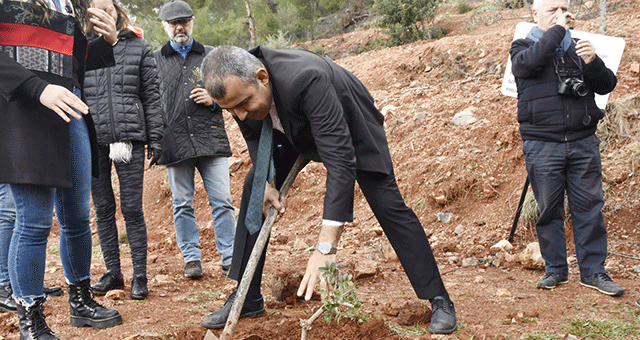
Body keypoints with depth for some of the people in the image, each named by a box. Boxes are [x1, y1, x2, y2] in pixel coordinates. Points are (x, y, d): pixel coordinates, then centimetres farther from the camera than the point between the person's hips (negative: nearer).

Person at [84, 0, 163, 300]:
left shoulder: (139, 47, 7)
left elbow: (151, 95, 6)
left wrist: (155, 139, 2)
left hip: (129, 137, -2)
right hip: (92, 140, 2)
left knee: (132, 208, -1)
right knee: (103, 209, 8)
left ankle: (139, 276, 8)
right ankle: (112, 273, 20)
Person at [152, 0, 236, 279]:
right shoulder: (154, 60, 13)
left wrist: (214, 99, -3)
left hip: (211, 139, 0)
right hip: (174, 143, 0)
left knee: (222, 201, -2)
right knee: (182, 204, 5)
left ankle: (229, 258, 6)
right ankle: (192, 257, 16)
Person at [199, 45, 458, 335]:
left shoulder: (305, 79, -47)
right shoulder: (238, 89, -26)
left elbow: (340, 161, -51)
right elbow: (256, 136, -2)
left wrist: (325, 248, -54)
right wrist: (268, 183, -17)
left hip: (350, 128, -6)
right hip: (296, 131, 6)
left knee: (388, 204, -14)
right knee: (253, 189, 0)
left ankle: (439, 300, 0)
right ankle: (246, 300, 13)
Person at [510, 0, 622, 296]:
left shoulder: (578, 47, 16)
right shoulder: (522, 47, 7)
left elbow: (607, 86, 11)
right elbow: (528, 63, -18)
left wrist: (593, 63, -8)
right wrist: (558, 30, -11)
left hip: (583, 142, 3)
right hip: (542, 146, -3)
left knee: (589, 207, 2)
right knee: (549, 209, 3)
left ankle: (592, 270, 12)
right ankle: (555, 269, 16)